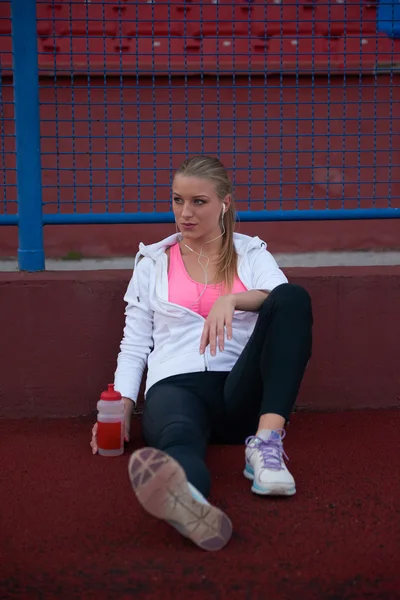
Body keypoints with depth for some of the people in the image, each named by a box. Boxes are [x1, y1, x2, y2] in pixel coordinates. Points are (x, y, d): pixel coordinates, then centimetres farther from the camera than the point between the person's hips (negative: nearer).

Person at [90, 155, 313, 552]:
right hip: (175, 385, -1)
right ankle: (188, 503, -77)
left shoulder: (251, 254, 18)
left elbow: (284, 300, -3)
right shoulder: (152, 262, 19)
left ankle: (267, 442, -37)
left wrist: (231, 299, -24)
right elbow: (134, 345, 14)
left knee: (294, 298, -25)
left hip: (241, 390, 1)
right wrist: (120, 411, -3)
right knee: (178, 438, -40)